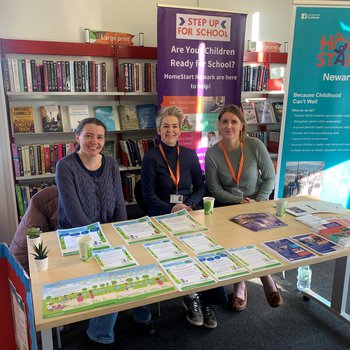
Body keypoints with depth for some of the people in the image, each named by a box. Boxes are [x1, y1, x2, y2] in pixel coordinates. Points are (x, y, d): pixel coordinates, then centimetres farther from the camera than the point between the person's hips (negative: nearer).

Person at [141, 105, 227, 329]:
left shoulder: (190, 155, 12)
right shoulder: (151, 157, 1)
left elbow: (200, 187, 12)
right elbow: (149, 195, -4)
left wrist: (189, 204, -8)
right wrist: (172, 209, -20)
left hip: (190, 209, 3)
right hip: (162, 213, -3)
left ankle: (207, 300, -13)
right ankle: (191, 297, -10)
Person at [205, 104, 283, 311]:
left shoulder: (255, 146, -9)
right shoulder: (212, 153, -8)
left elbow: (270, 178, -3)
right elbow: (215, 189, -5)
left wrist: (259, 202, -15)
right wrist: (241, 202, -15)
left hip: (258, 204, 1)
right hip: (229, 207, 0)